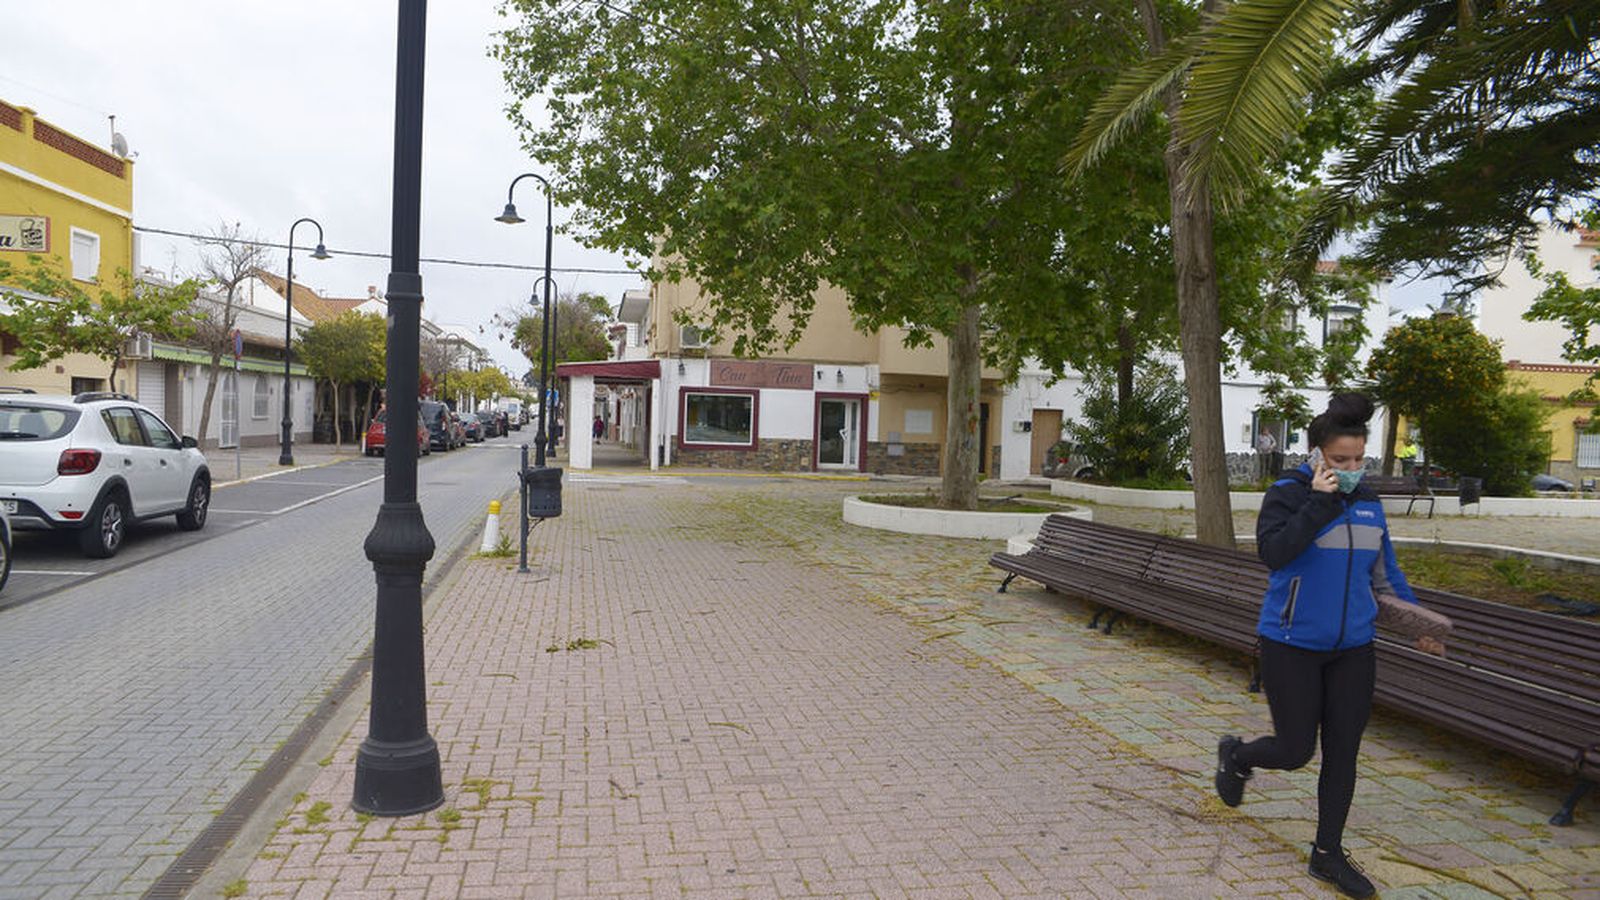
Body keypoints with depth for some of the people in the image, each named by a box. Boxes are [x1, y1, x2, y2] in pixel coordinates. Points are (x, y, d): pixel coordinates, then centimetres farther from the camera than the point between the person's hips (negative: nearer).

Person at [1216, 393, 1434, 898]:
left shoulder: (1367, 501, 7)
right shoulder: (1288, 493, -11)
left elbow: (1384, 571, 18)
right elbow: (1273, 552, -28)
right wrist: (1318, 502, -27)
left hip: (1352, 649, 5)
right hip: (1292, 647, -5)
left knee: (1342, 753, 8)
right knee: (1296, 750, 0)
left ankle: (1328, 853, 23)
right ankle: (1236, 755, 33)